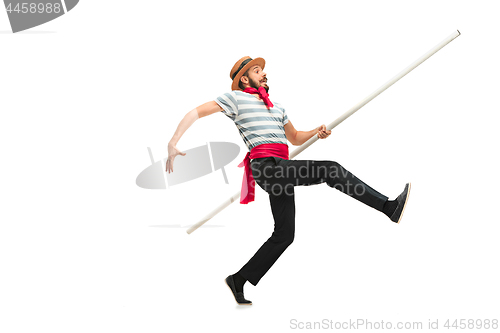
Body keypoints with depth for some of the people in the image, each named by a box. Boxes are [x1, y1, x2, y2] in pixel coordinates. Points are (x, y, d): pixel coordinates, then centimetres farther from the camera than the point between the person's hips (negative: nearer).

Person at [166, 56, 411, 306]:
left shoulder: (275, 106, 29)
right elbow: (195, 113, 3)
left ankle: (239, 280, 13)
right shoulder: (235, 98, 7)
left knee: (284, 234, 7)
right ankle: (389, 207, -13)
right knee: (332, 171, -16)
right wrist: (172, 143, -11)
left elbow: (295, 138, 34)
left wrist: (315, 132, 12)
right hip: (268, 165, -9)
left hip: (280, 169, 9)